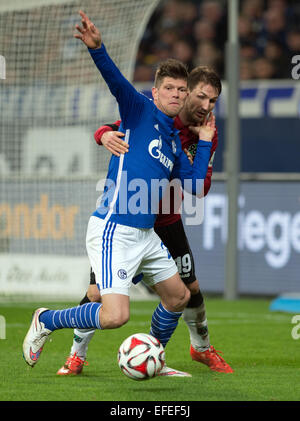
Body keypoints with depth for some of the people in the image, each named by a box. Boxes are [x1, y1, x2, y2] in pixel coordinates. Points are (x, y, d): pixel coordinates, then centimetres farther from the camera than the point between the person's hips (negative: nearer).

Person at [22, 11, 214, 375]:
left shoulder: (174, 140, 17)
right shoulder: (140, 110, -3)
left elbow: (195, 187, 16)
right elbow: (116, 81, -23)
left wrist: (204, 143, 14)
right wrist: (97, 49, -41)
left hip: (145, 235, 9)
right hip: (114, 231, -9)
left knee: (178, 296, 18)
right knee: (116, 315, -20)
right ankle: (46, 321, 3)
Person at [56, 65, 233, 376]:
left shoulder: (208, 134, -6)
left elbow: (202, 188, -5)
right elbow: (110, 129, -14)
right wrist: (105, 135, -37)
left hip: (166, 219, 4)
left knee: (190, 287, 6)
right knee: (98, 292, -11)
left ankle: (202, 348, 34)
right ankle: (76, 356, 10)